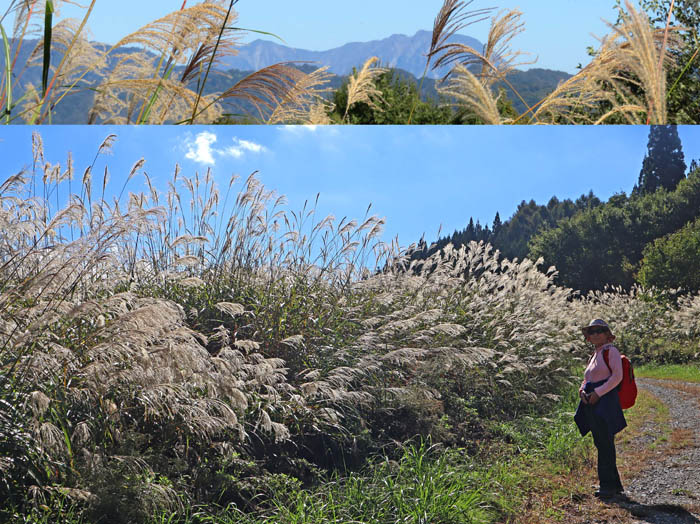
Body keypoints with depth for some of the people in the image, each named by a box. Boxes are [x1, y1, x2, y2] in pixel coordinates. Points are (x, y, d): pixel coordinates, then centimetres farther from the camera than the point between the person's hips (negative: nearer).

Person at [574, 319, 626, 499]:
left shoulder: (611, 351, -3)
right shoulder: (594, 356, 22)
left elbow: (617, 376, -13)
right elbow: (586, 380, 23)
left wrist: (598, 393, -17)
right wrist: (582, 391, 0)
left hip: (606, 401, -8)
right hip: (592, 405, 8)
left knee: (605, 444, -10)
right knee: (601, 445, 9)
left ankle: (607, 485, -8)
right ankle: (615, 484, 16)